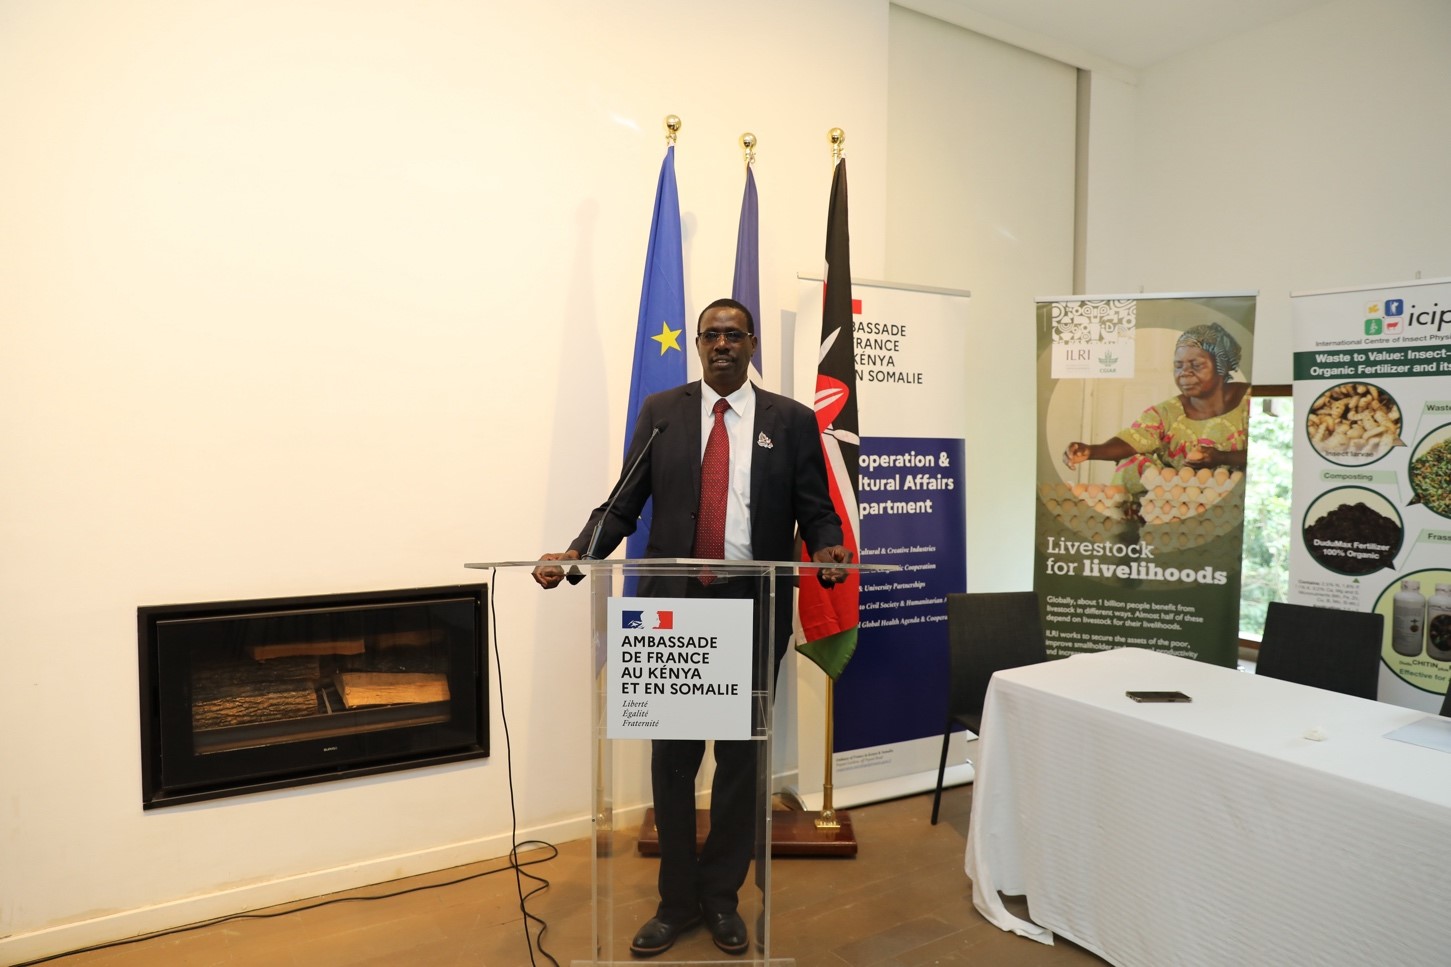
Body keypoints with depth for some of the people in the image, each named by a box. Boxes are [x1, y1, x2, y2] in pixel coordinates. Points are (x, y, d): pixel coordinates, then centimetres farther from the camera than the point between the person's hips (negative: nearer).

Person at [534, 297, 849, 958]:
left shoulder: (792, 420, 4)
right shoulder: (661, 411, 6)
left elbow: (817, 511, 2)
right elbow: (623, 504, 3)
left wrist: (828, 549, -19)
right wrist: (576, 553, -13)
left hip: (756, 610, 0)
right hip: (673, 606, 1)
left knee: (741, 756, 11)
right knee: (671, 756, 10)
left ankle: (721, 897, 32)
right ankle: (676, 901, 30)